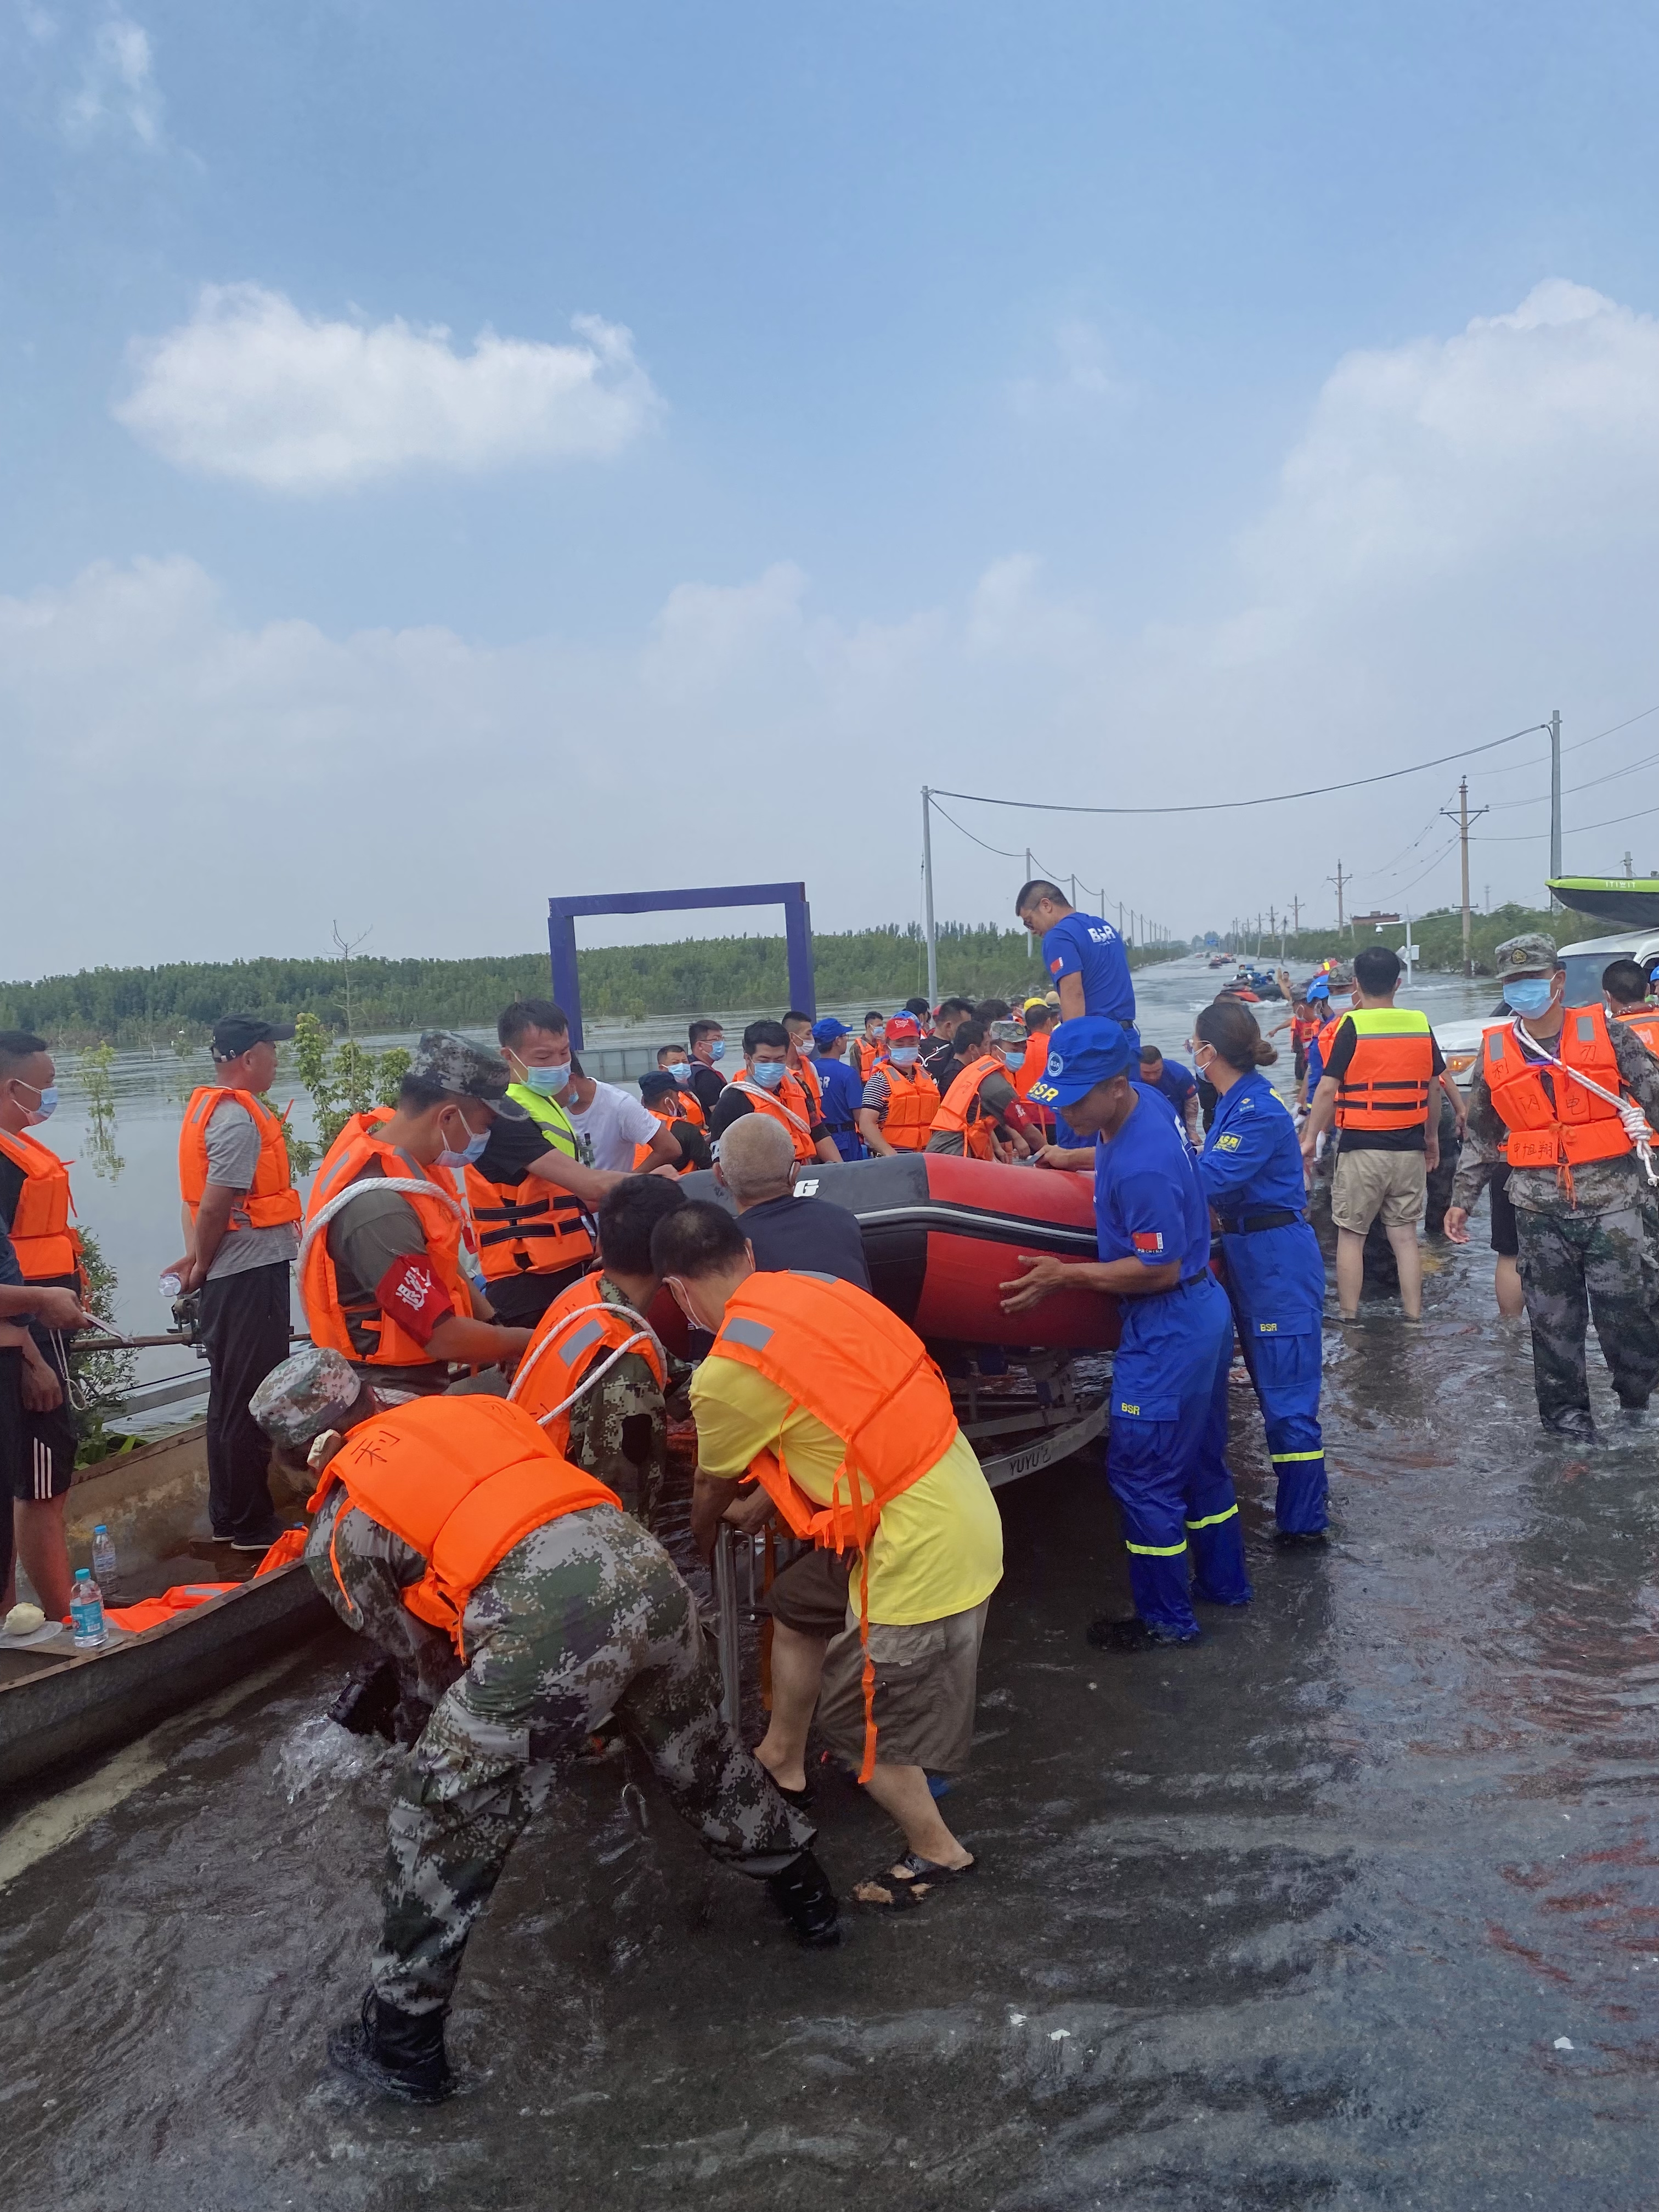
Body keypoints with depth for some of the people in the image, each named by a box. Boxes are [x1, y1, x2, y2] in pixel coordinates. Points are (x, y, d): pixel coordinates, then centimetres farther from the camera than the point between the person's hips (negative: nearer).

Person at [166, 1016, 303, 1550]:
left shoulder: (210, 1106, 14)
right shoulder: (239, 1118, -18)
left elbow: (204, 1198, 11)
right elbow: (214, 1206, -21)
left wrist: (199, 1259, 4)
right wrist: (202, 1266, -7)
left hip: (230, 1275, 10)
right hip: (252, 1271, -10)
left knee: (231, 1399, 17)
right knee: (252, 1403, -2)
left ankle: (228, 1516, 28)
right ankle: (251, 1525, 7)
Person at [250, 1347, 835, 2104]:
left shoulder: (339, 1534, 13)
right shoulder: (474, 1406, 24)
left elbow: (425, 1657, 19)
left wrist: (484, 1723, 38)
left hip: (541, 1624, -5)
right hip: (643, 1567, 6)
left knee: (438, 1832, 18)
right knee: (700, 1753, 32)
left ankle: (400, 2043, 35)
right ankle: (803, 1891, 53)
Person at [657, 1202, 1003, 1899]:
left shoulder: (727, 1371, -17)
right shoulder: (813, 1288, 2)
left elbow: (714, 1486, 5)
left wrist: (702, 1544, 27)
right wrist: (758, 1511, 27)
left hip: (920, 1549, -8)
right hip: (959, 1506, 8)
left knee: (855, 1717, 12)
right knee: (796, 1606, 24)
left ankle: (936, 1851, 31)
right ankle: (782, 1760, 43)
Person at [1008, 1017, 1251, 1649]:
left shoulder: (1142, 1168, -31)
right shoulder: (1146, 1102, -1)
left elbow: (1159, 1269, -24)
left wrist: (1066, 1275, -19)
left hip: (1169, 1331, -10)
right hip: (1204, 1313, 10)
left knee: (1140, 1473, 3)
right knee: (1199, 1460, 23)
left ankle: (1166, 1619, 18)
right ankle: (1223, 1583, 39)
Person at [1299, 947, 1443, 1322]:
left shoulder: (1352, 1026, -10)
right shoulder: (1421, 1025, 4)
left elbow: (1327, 1088, -14)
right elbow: (1434, 1087, 11)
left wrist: (1309, 1139, -8)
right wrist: (1432, 1138, 22)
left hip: (1361, 1147, -4)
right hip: (1409, 1148, 4)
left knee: (1351, 1234, 6)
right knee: (1404, 1235, 10)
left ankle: (1349, 1319, 10)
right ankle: (1413, 1317, 14)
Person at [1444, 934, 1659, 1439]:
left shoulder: (1609, 1034, -1)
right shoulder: (1494, 1053, 6)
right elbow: (1480, 1136, 15)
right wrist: (1461, 1200, 16)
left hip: (1611, 1203, -2)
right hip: (1540, 1210, 2)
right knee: (1552, 1317, 6)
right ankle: (1565, 1411, 20)